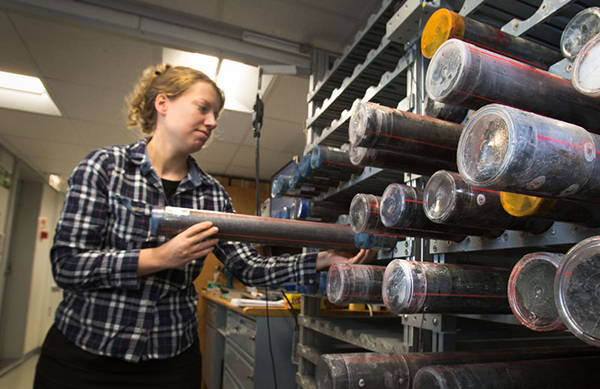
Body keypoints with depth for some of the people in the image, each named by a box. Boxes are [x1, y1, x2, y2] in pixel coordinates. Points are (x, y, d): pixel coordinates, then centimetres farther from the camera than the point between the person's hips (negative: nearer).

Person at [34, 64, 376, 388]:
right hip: (82, 355, -2)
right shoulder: (104, 167, -8)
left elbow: (250, 266, -3)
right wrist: (161, 258, -24)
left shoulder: (212, 194, 0)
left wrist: (324, 261, -11)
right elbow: (66, 265, -13)